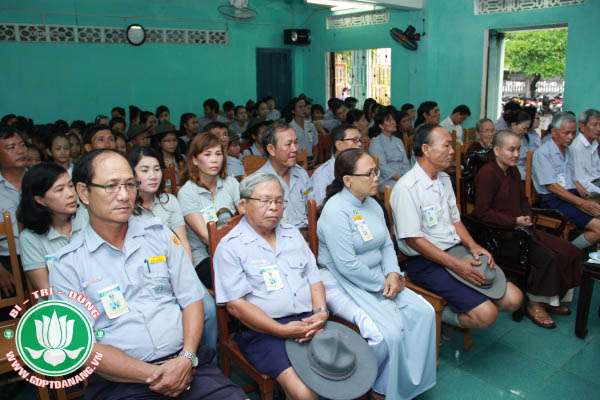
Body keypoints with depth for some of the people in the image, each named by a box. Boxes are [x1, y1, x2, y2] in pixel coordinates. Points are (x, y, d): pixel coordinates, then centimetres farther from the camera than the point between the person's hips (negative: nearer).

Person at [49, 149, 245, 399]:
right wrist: (152, 375, -11)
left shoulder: (159, 235, 10)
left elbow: (191, 298, 7)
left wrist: (186, 359, -9)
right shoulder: (67, 264, 2)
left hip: (184, 363, 2)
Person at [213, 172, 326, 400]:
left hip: (308, 322, 6)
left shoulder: (292, 234, 16)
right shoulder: (230, 247, -3)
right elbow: (235, 304, -10)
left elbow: (313, 278, 16)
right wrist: (283, 331, -16)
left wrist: (321, 312, -3)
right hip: (264, 331, -5)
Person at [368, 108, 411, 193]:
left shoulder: (398, 141, 21)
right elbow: (382, 167, -10)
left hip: (403, 176, 7)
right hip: (385, 181, -6)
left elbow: (406, 163, 17)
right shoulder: (376, 143, -1)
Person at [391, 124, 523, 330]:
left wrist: (473, 246, 0)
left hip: (457, 251, 9)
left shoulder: (444, 179, 13)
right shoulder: (406, 188, -16)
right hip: (426, 262, -9)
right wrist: (455, 264, -20)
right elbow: (413, 239, -18)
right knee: (486, 313, -20)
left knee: (513, 299, -1)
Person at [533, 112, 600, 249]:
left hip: (573, 196, 9)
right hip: (553, 201, -9)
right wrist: (582, 203, -18)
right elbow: (552, 187, -15)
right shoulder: (543, 153, -9)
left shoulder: (568, 152, 20)